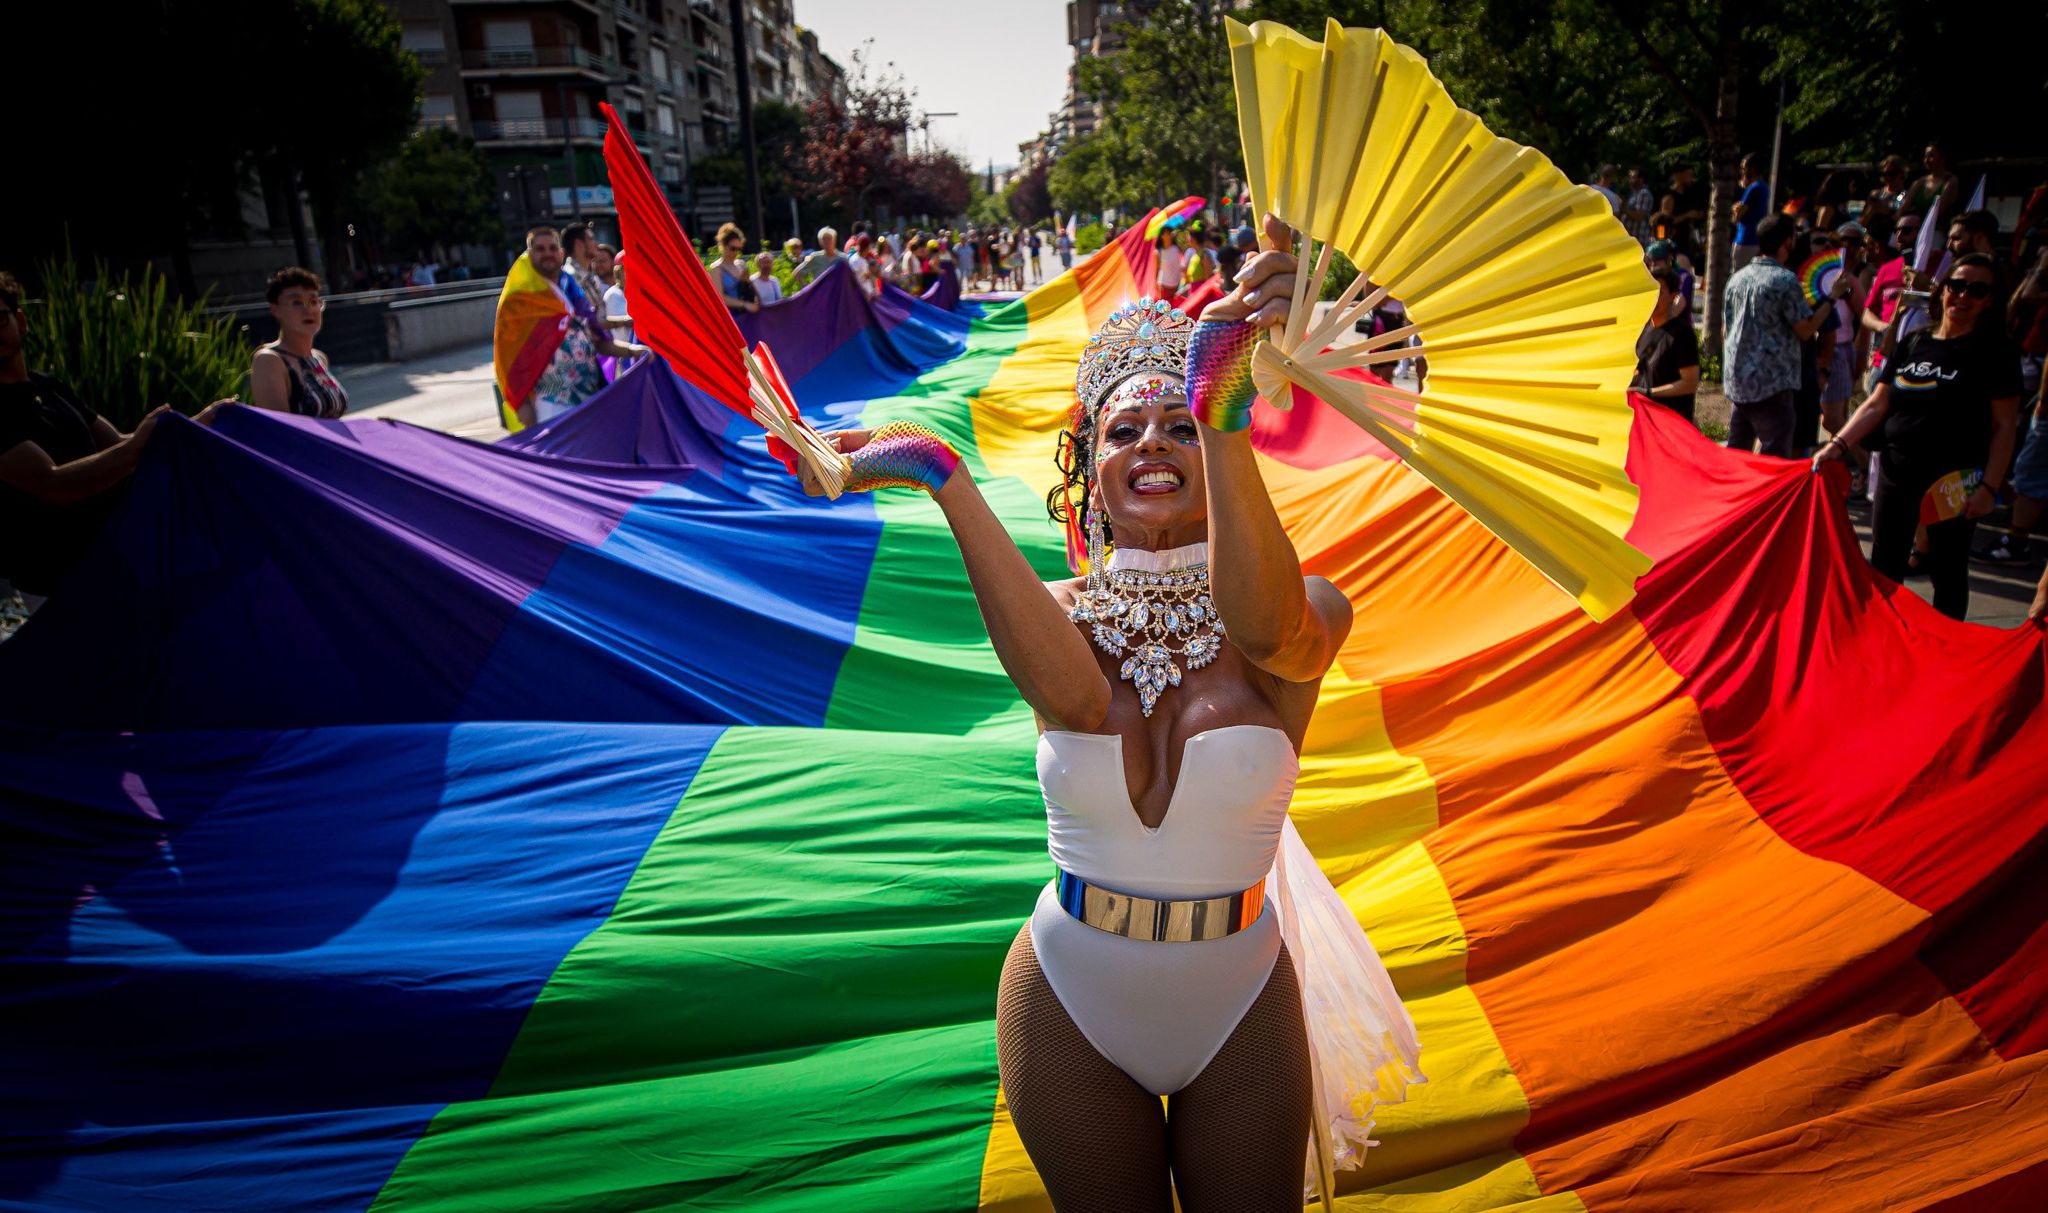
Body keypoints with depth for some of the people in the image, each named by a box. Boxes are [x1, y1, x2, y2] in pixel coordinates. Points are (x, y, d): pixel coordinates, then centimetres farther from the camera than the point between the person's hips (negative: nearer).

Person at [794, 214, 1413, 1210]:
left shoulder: (1307, 616, -14)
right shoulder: (1058, 613, -11)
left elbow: (1262, 625, -39)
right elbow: (1070, 696, -34)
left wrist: (1222, 411, -54)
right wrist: (945, 479, -43)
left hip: (1239, 1014, 0)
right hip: (1071, 1015, 1)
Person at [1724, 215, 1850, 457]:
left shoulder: (1736, 278, 9)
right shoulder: (1786, 280, -12)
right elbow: (1805, 330, -9)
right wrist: (1832, 297, -1)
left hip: (1736, 382, 7)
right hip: (1772, 383, -7)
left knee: (1735, 451, 14)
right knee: (1776, 458, -3)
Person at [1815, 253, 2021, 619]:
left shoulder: (1995, 352, -4)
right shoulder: (1913, 343, 8)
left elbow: (2004, 426, -7)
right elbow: (1876, 406, 8)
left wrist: (1989, 487, -15)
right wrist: (1838, 444, -6)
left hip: (1954, 480, -4)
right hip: (1897, 472, 4)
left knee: (1947, 572, 7)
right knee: (1885, 565, 12)